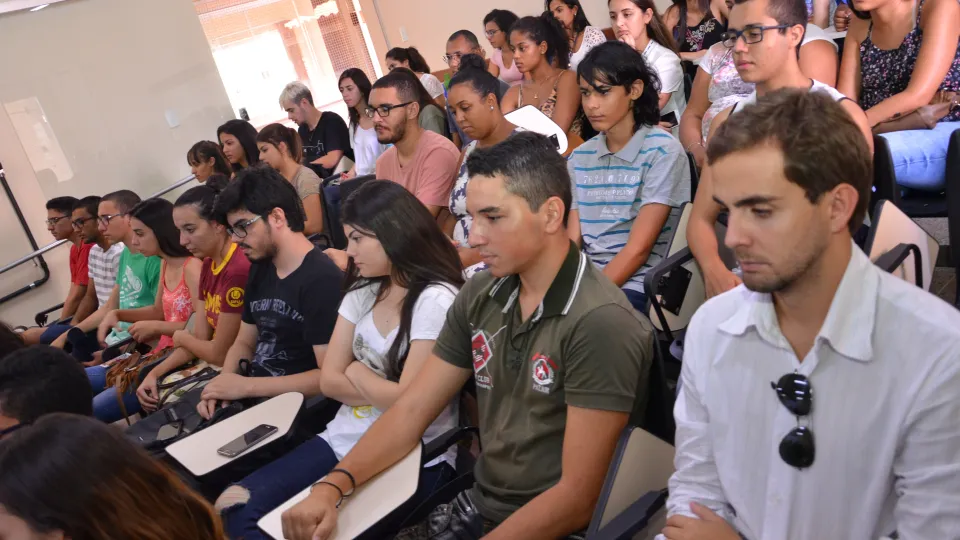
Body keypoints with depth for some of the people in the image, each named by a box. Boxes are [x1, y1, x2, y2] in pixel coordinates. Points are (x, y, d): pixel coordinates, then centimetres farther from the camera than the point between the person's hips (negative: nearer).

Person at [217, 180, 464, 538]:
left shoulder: (435, 300, -16)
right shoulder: (363, 291, 8)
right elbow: (329, 380, 6)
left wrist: (357, 373, -1)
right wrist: (385, 392, -9)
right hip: (346, 439, 7)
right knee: (236, 506, -11)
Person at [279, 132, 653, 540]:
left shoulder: (600, 324, -22)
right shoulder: (479, 296, 0)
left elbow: (576, 499, -21)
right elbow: (412, 410, 4)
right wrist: (333, 485, -10)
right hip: (475, 506, 6)